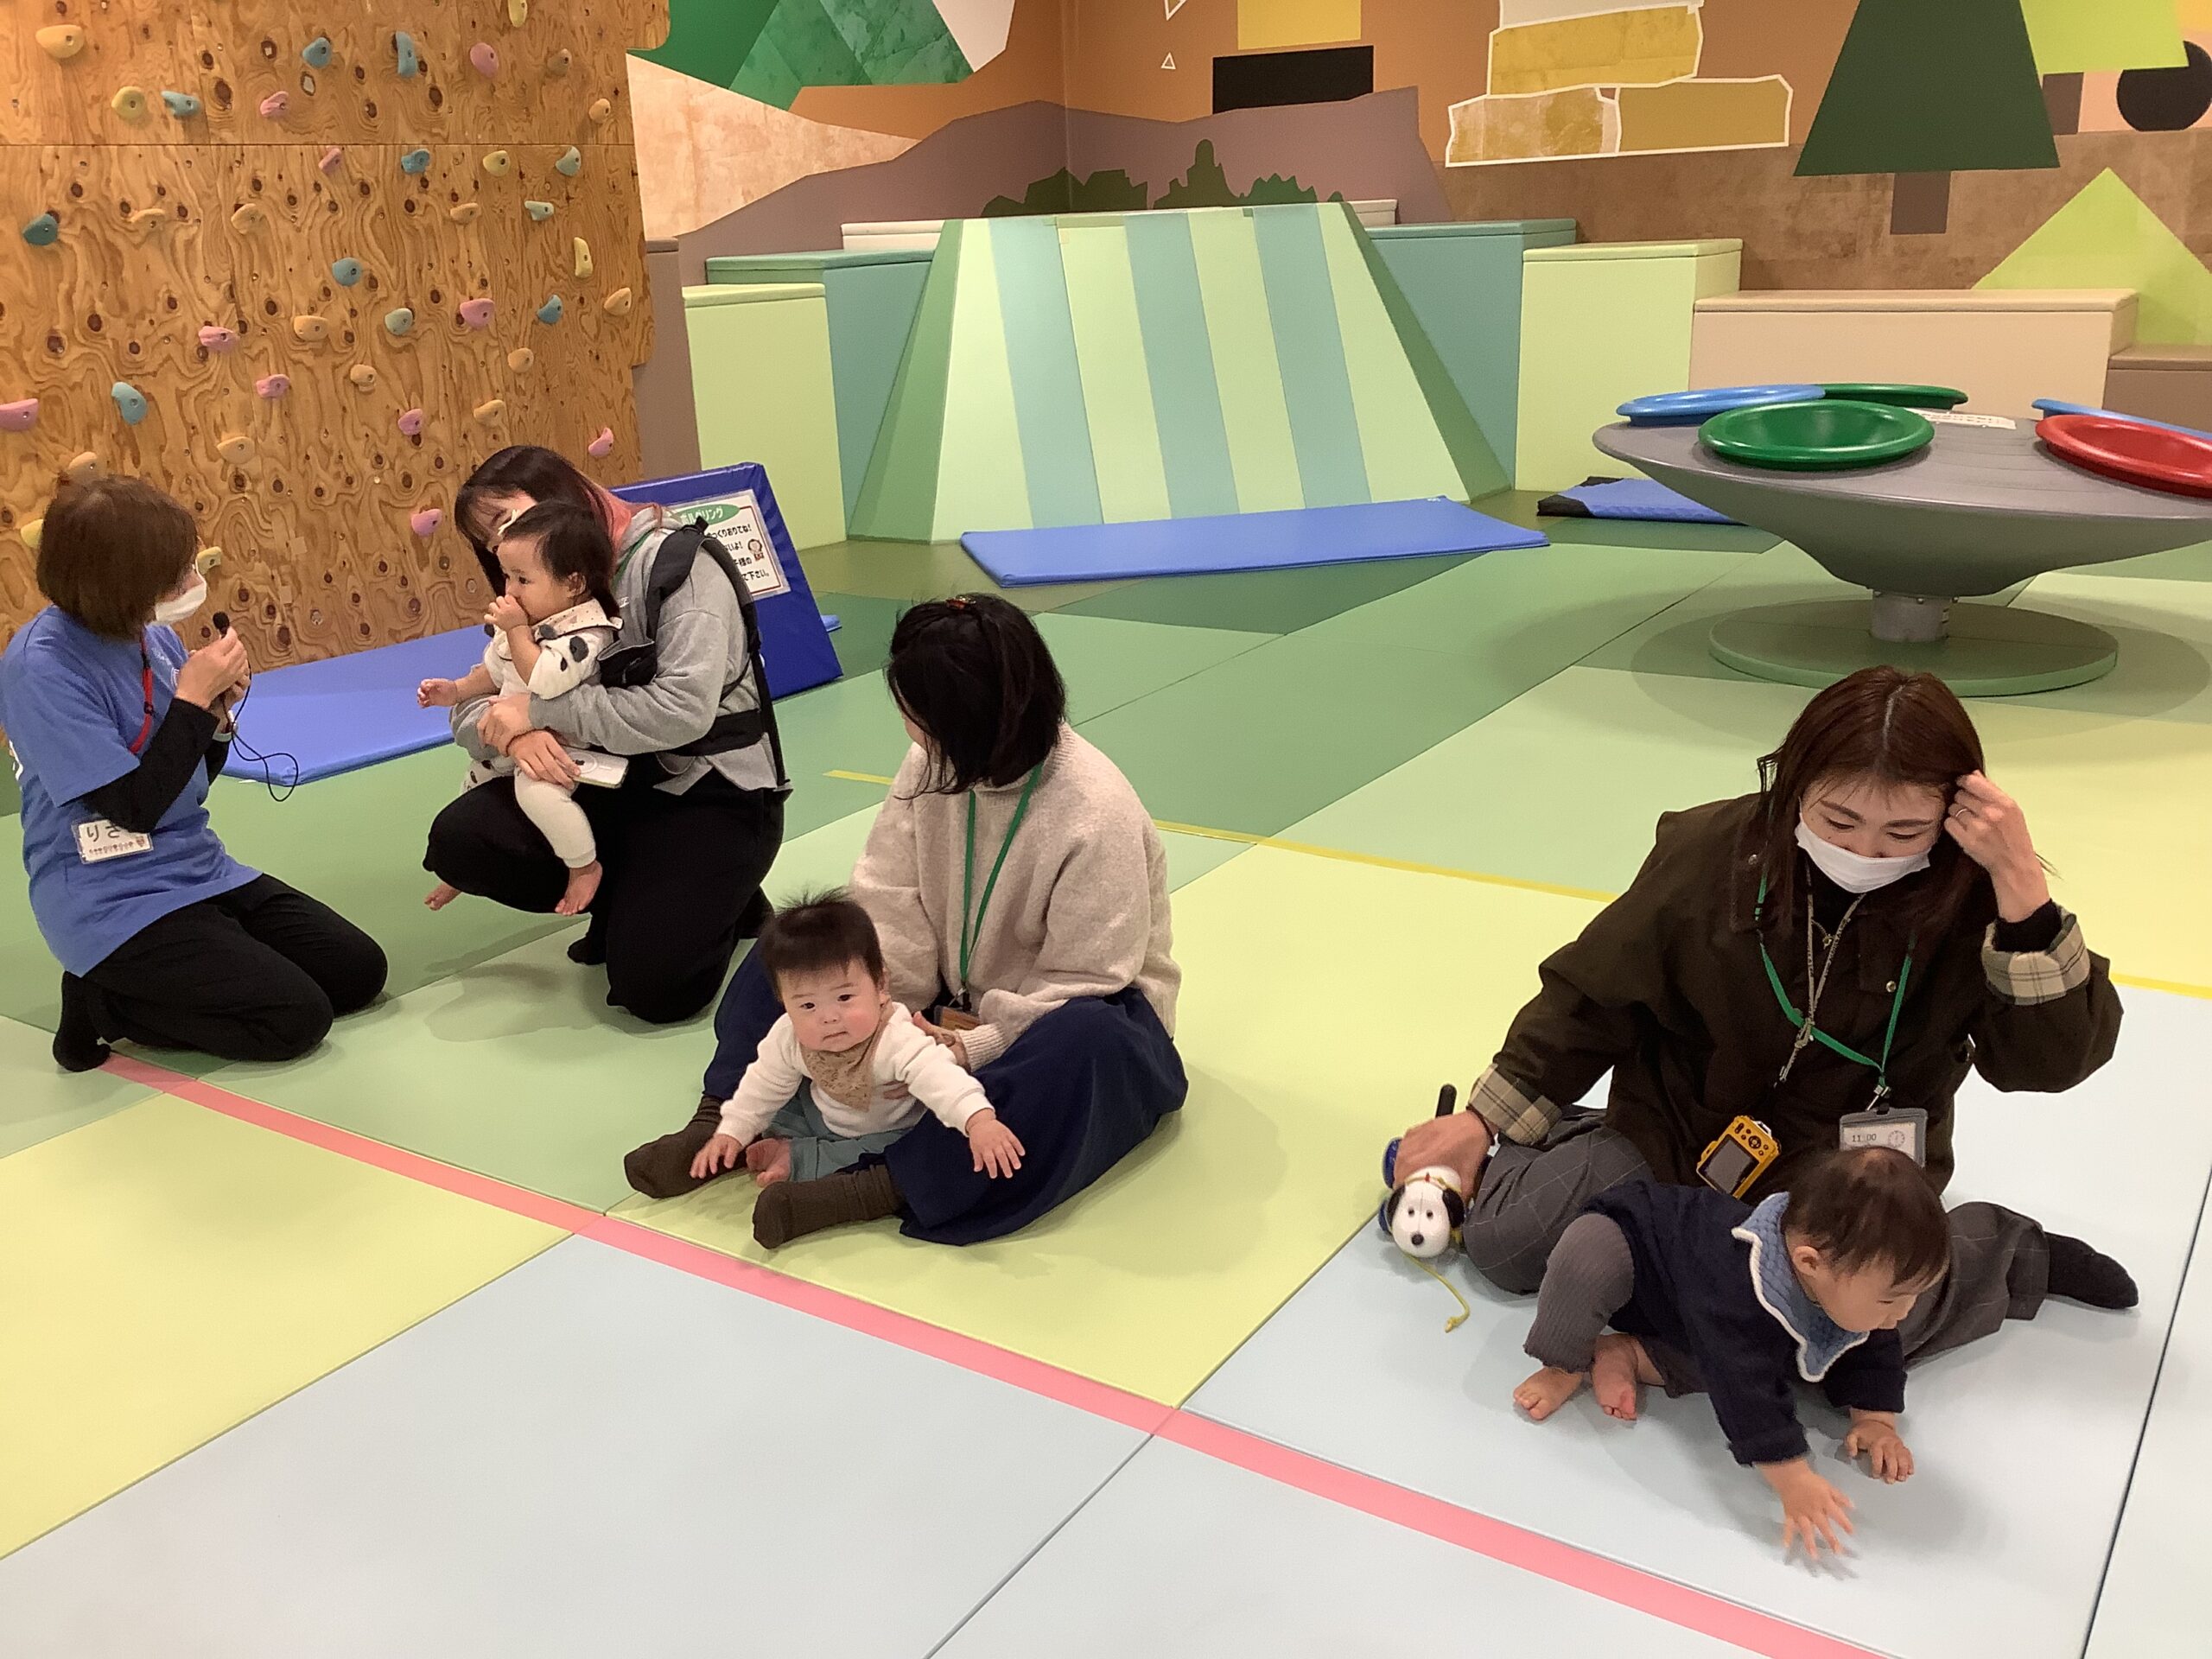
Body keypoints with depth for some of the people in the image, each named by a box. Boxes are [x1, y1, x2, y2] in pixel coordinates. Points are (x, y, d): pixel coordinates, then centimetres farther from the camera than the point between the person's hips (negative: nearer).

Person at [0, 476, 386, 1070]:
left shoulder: (154, 636, 3)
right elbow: (135, 807, -22)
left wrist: (218, 709, -7)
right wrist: (192, 697, -20)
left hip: (200, 872, 8)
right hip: (114, 906, -8)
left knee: (360, 971, 4)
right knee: (295, 1017, -17)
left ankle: (147, 983, 13)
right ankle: (102, 1001, 1)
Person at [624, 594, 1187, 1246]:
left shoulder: (1099, 816, -29)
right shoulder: (934, 764, -12)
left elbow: (1083, 986, -25)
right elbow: (889, 905, -11)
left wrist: (975, 1048, -32)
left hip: (1070, 1016, -6)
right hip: (953, 1008, 6)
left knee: (1089, 1044, -41)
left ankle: (882, 1185, -41)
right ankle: (721, 1121, -18)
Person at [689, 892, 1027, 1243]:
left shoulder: (898, 1041, -40)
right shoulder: (788, 1038, -20)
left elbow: (941, 1077, -54)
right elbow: (763, 1086, -2)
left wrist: (979, 1120, -70)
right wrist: (731, 1132, -3)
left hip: (891, 1130, -5)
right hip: (824, 1118, 5)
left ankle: (794, 1159, -18)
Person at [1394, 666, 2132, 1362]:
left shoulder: (1974, 900, -19)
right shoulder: (1705, 852, -16)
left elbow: (2057, 1058, -24)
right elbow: (1592, 999, -4)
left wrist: (2022, 885, -35)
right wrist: (1484, 1121, -2)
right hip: (1680, 1133, 2)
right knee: (1501, 1242, -8)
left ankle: (1999, 1253, 1)